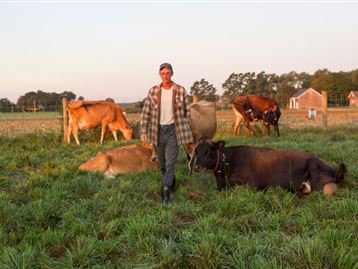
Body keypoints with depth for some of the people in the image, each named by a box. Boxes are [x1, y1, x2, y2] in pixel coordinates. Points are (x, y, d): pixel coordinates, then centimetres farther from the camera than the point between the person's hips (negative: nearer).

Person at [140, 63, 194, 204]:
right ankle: (171, 183, 38)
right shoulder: (153, 91, 0)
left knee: (170, 163, -12)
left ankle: (165, 191, -14)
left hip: (173, 130, -3)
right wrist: (143, 131, -7)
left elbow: (186, 112, 3)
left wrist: (187, 132, 2)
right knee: (162, 164, 15)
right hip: (158, 131, 3)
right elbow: (146, 112, 0)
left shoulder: (180, 91, -3)